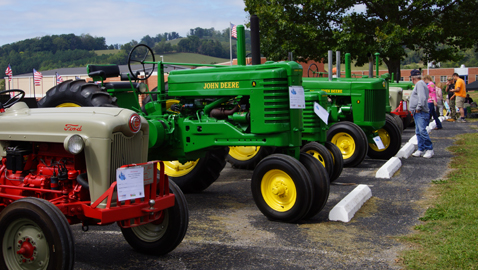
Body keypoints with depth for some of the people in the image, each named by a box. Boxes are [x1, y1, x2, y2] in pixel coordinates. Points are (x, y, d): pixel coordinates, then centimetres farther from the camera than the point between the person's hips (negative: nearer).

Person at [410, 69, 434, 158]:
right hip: (417, 112, 11)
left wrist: (418, 108, -18)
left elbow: (422, 98, -21)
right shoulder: (419, 84, 22)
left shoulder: (420, 84, -9)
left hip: (421, 112, -11)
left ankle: (430, 149, -11)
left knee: (422, 131, -15)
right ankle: (421, 149, 12)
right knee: (418, 132, 9)